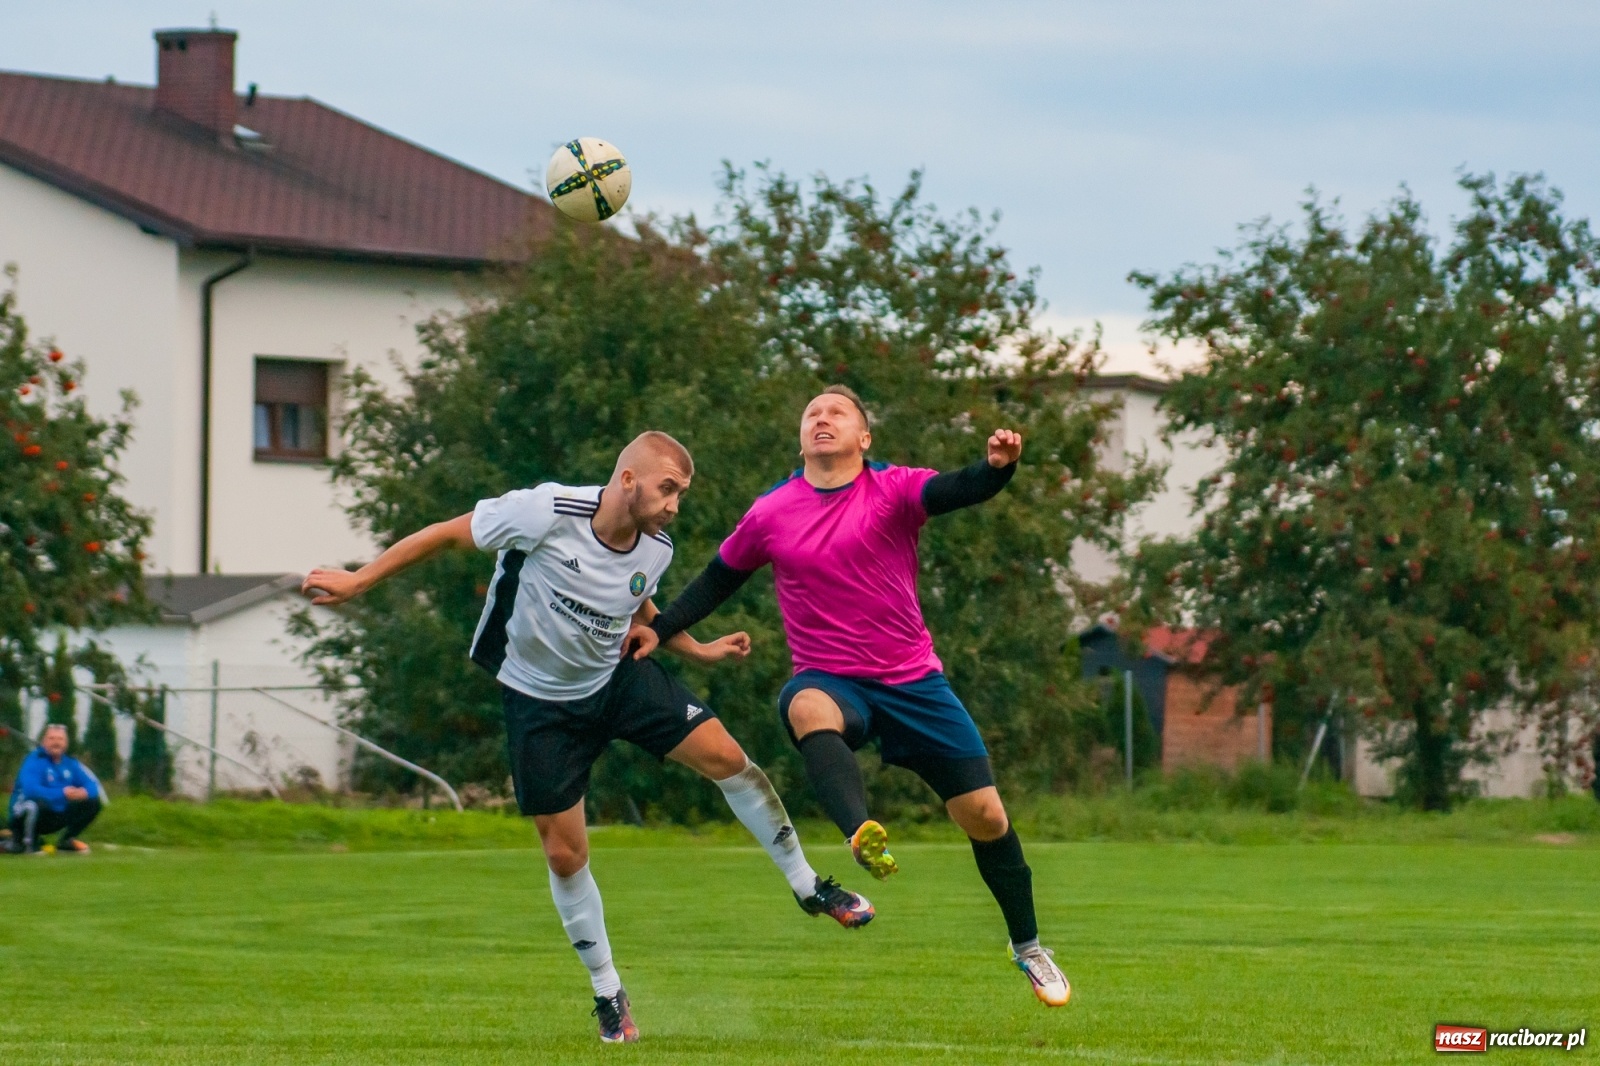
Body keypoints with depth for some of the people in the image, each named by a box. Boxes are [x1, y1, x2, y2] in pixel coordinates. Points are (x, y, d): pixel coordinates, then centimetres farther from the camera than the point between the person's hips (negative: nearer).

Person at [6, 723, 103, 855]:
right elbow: (30, 790, -32)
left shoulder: (70, 763, 5)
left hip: (57, 816, 6)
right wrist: (62, 794, -37)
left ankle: (66, 841, 9)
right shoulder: (34, 761, -15)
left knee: (93, 803, -1)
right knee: (38, 802, -40)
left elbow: (93, 784, 1)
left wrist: (85, 792, -26)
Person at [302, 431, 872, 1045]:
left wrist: (700, 651, 6)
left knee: (724, 755, -13)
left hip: (619, 679, 3)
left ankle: (809, 887, 6)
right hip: (541, 703, -3)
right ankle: (608, 996, 18)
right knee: (564, 852, -1)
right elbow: (449, 534, -16)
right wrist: (357, 581, -15)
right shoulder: (547, 513, -28)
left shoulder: (655, 550, -11)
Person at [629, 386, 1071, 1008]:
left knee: (984, 814, 1)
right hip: (831, 680, 0)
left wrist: (996, 467, -44)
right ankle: (862, 836, -65)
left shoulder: (893, 491, -4)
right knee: (808, 708, -40)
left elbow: (955, 491, -23)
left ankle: (1027, 947, 24)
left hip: (912, 682, 1)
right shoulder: (770, 515, 3)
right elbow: (719, 579, 18)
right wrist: (660, 629, 12)